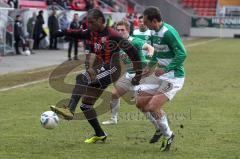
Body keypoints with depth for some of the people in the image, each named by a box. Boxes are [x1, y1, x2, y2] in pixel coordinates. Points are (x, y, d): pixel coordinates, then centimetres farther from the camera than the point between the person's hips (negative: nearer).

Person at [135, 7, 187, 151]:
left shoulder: (168, 32, -20)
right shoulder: (154, 32, 8)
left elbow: (182, 54, -24)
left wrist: (165, 69, -25)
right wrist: (150, 66, 12)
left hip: (173, 77, -9)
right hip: (160, 74, 9)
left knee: (153, 107, -17)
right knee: (141, 103, 6)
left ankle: (168, 135, 3)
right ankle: (160, 128, 21)